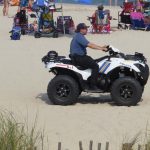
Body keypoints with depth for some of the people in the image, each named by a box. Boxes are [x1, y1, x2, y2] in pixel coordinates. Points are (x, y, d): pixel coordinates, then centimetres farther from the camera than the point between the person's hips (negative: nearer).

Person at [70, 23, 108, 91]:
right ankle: (93, 85, -19)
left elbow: (90, 44, 18)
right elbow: (89, 45, -24)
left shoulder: (80, 36, 19)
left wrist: (101, 47, 10)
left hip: (80, 56, 11)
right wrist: (101, 48, -22)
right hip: (78, 58, -11)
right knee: (95, 65, -18)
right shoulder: (79, 36, -15)